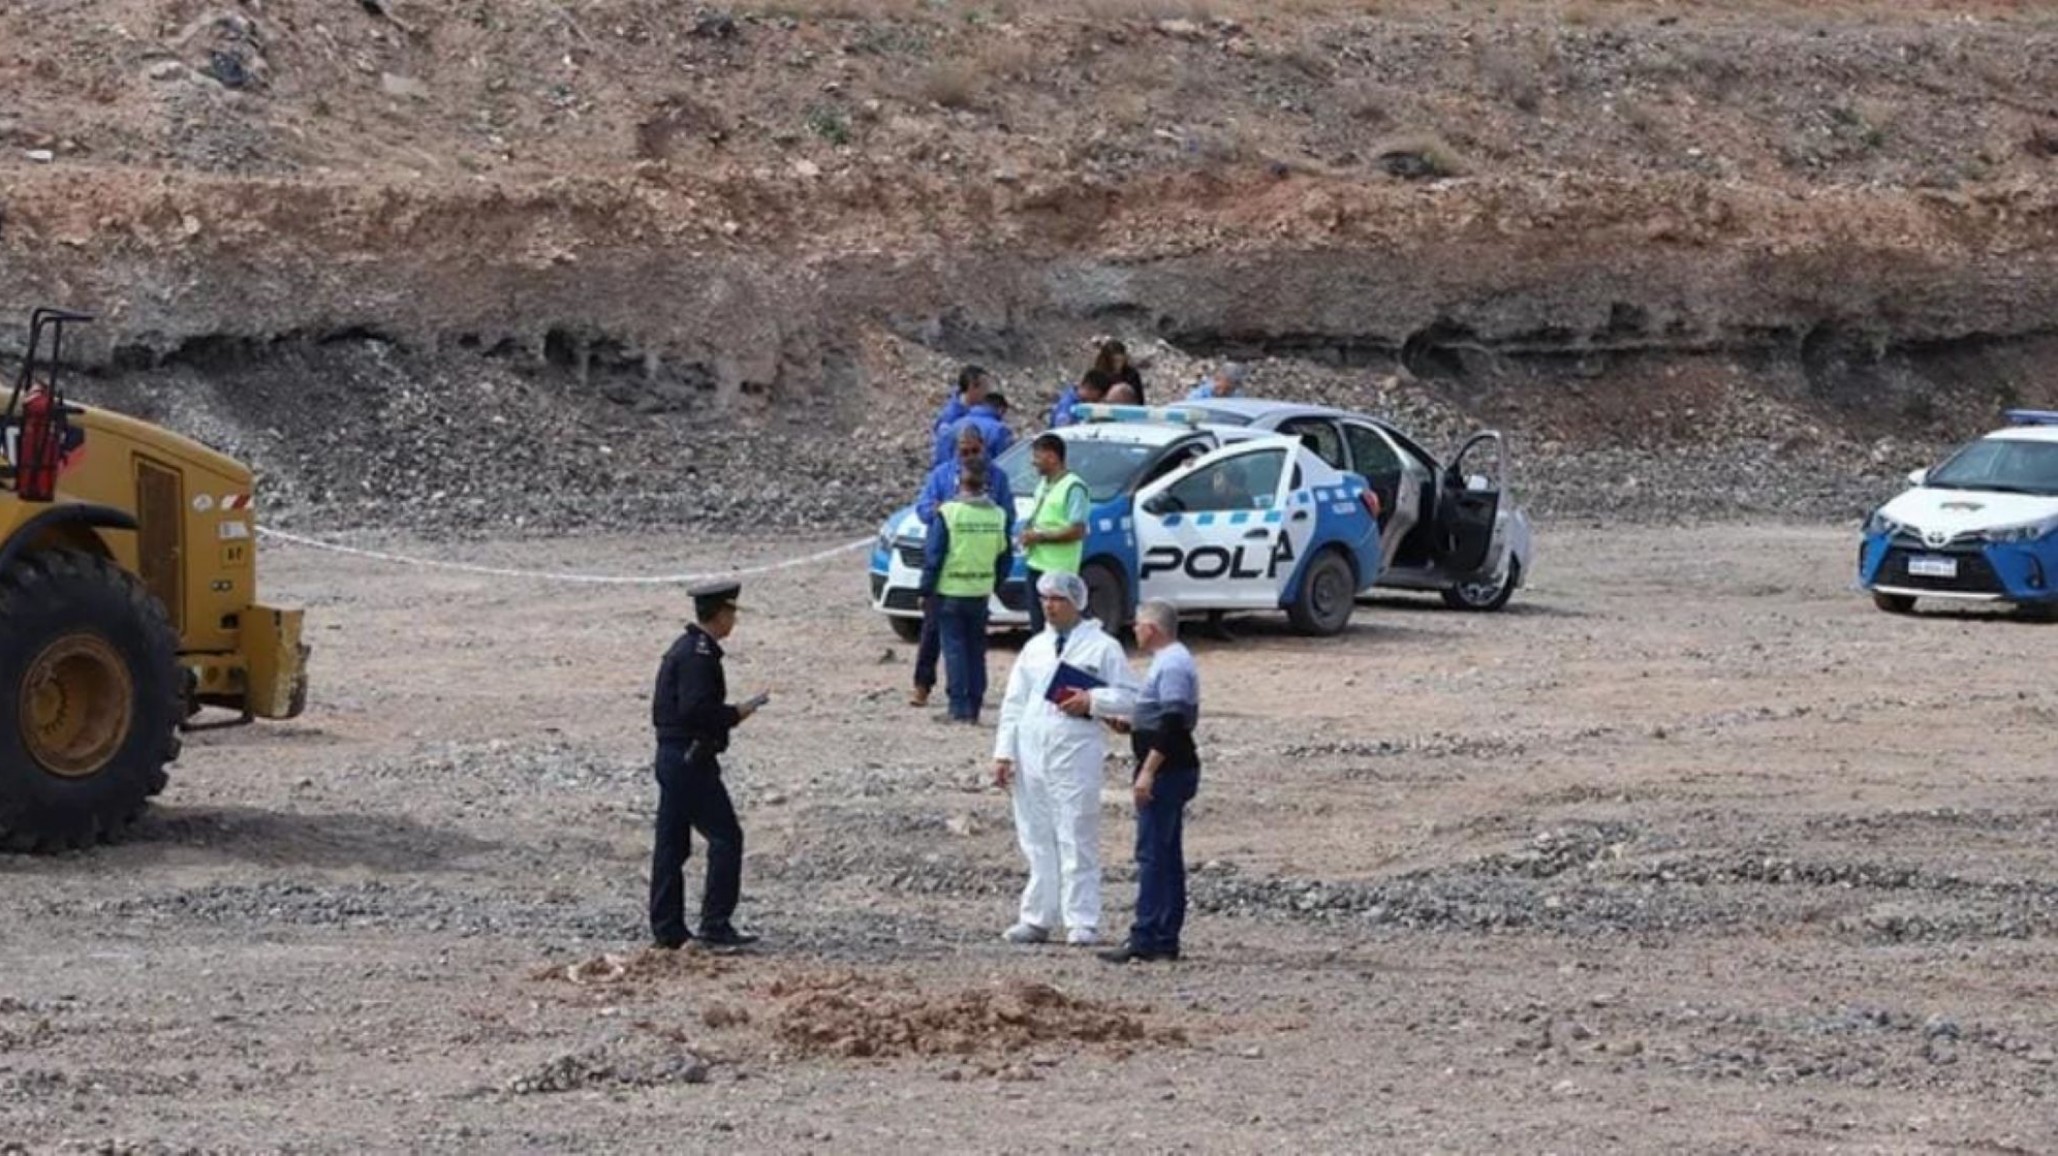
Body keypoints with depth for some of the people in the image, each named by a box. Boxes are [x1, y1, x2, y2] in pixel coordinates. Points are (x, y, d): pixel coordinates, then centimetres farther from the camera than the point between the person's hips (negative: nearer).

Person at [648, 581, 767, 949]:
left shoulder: (683, 649, 15)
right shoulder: (699, 654, -16)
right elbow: (695, 709, -25)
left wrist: (728, 714, 13)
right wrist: (735, 714, -12)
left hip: (671, 755, 10)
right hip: (691, 758, -10)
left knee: (671, 843, 10)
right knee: (725, 837, -5)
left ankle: (667, 929, 13)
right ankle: (715, 924, -6)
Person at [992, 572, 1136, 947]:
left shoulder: (1103, 648, 2)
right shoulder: (1035, 648, 16)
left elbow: (1129, 699, 0)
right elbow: (1014, 702, 15)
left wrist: (1092, 701, -14)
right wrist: (1004, 752, 7)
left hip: (1075, 756, -5)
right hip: (1031, 756, 5)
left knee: (1077, 842, -4)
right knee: (1036, 841, 8)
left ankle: (1082, 923, -2)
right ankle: (1037, 919, 14)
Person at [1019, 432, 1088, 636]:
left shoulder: (1073, 487, -13)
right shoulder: (1043, 485, 17)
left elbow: (1077, 531, -19)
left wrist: (1040, 537, -16)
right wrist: (1027, 533, 7)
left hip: (1058, 568, -9)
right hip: (1036, 564, 9)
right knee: (1037, 626, 13)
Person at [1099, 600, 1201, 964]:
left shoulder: (1172, 665, -16)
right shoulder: (1172, 660, 17)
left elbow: (1172, 723, -24)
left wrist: (1148, 771, -25)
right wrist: (1131, 725, 17)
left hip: (1166, 770, -11)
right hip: (1172, 771, 11)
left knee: (1152, 855, -10)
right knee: (1167, 856, 11)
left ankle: (1145, 940, -11)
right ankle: (1165, 939, 14)